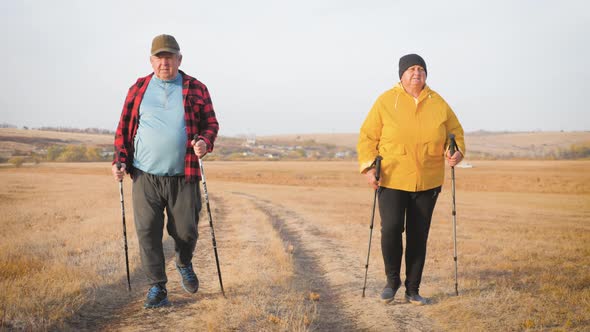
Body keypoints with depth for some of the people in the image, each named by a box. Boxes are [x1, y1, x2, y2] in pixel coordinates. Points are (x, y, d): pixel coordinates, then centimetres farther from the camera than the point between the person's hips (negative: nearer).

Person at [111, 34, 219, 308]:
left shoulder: (196, 89, 7)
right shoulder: (138, 89, 9)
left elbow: (211, 123, 8)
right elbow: (124, 128, 12)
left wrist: (205, 142, -14)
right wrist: (120, 161, 1)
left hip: (183, 177, 0)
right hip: (145, 176, 1)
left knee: (185, 231, 4)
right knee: (147, 232, -2)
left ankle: (184, 264, 37)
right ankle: (157, 288, 11)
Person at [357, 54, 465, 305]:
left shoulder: (438, 103, 4)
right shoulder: (386, 101, -3)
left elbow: (455, 131, 14)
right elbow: (368, 136, 0)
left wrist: (457, 151, -6)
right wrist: (368, 166, -12)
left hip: (427, 181, 3)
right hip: (392, 180, -2)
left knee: (419, 235, 6)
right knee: (391, 229, -13)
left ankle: (412, 289, 19)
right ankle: (392, 280, 13)